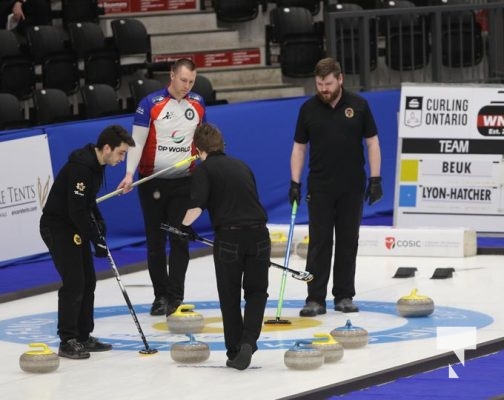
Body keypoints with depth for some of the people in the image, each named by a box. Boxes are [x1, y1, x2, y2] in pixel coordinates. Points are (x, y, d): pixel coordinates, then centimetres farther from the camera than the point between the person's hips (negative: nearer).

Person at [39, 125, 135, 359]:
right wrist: (96, 240, -22)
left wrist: (98, 220, 5)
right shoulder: (81, 167, -26)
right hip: (57, 227, -10)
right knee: (74, 283, -12)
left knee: (88, 280, 10)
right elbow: (77, 210, -27)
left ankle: (83, 336, 17)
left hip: (74, 227, 10)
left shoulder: (96, 163, 5)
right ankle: (67, 341, -6)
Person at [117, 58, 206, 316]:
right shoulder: (150, 104, -8)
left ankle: (175, 296, 2)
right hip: (152, 181, -2)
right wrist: (130, 173, -22)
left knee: (180, 239, -2)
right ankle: (160, 295, 13)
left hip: (183, 181, 2)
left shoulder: (198, 104, 4)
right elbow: (137, 140, -11)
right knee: (155, 239, 4)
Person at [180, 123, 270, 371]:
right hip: (258, 234, 4)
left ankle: (234, 351, 14)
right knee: (256, 292, 15)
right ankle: (248, 342, -5)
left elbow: (196, 206, -10)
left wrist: (185, 225, 9)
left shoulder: (204, 169, 2)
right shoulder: (241, 165, 19)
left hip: (229, 236, -4)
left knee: (230, 297, 11)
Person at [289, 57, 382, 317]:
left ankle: (344, 296, 13)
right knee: (319, 243, -1)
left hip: (352, 188, 0)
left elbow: (372, 142, 1)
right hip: (320, 188, 0)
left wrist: (375, 179, -5)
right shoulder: (308, 109, 1)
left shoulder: (358, 105, -1)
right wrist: (295, 183, -2)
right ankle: (315, 299, 0)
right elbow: (299, 148, 5)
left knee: (348, 242, 5)